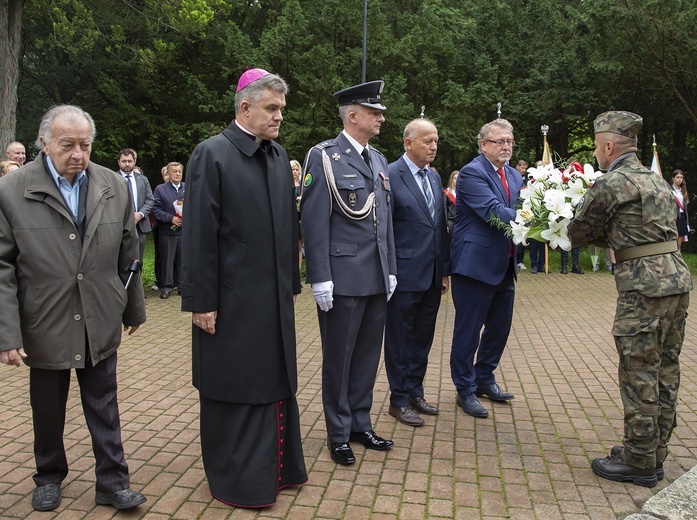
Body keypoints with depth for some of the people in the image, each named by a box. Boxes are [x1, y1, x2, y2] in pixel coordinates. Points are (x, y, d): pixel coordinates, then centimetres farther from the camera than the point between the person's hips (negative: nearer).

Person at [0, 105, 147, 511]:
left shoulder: (115, 187, 0)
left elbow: (128, 255, 6)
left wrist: (134, 307, 12)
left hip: (100, 325, 1)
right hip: (44, 326, -1)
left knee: (104, 409, 10)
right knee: (48, 411, 16)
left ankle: (113, 482, 24)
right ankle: (49, 477, 38)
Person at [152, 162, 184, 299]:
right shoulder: (160, 189, 4)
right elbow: (156, 209, -4)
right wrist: (171, 218, -15)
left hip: (185, 230, 2)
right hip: (167, 231, -1)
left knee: (183, 259, 6)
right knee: (167, 259, 2)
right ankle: (166, 286, 10)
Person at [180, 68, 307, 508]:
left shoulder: (279, 156, 9)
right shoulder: (212, 154, -10)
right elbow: (199, 236, -13)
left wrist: (292, 284, 13)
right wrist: (202, 301, -13)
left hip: (274, 297, 6)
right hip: (232, 299, -6)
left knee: (277, 384, 16)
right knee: (234, 390, 8)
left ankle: (278, 465, 35)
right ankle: (237, 480, 26)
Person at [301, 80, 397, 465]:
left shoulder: (378, 160, 14)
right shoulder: (324, 157, -7)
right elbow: (314, 222, -12)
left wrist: (391, 270, 13)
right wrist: (320, 278, -15)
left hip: (377, 278, 7)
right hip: (343, 277, -7)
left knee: (368, 355, 15)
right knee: (338, 357, 7)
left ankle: (361, 424, 31)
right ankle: (339, 434, 23)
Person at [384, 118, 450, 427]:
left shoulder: (434, 177, 12)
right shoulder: (390, 175, -11)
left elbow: (441, 226, 15)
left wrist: (445, 269, 13)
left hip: (432, 276, 7)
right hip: (405, 274, -7)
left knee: (422, 339, 16)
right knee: (399, 341, 7)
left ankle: (415, 392, 32)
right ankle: (399, 401, 21)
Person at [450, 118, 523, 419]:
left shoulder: (514, 176, 13)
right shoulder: (472, 172, -13)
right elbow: (494, 211, -24)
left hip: (505, 266, 8)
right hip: (476, 264, -8)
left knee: (499, 327, 18)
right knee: (468, 331, 4)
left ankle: (484, 379, 37)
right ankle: (465, 390, 19)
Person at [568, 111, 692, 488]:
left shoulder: (610, 184, -9)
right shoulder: (657, 181, 18)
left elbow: (579, 234, 0)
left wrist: (596, 233, 20)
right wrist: (606, 234, 20)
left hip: (643, 286, -9)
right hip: (677, 278, 9)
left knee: (639, 375, 0)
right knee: (665, 371, 15)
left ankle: (639, 463, 10)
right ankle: (654, 452, 28)